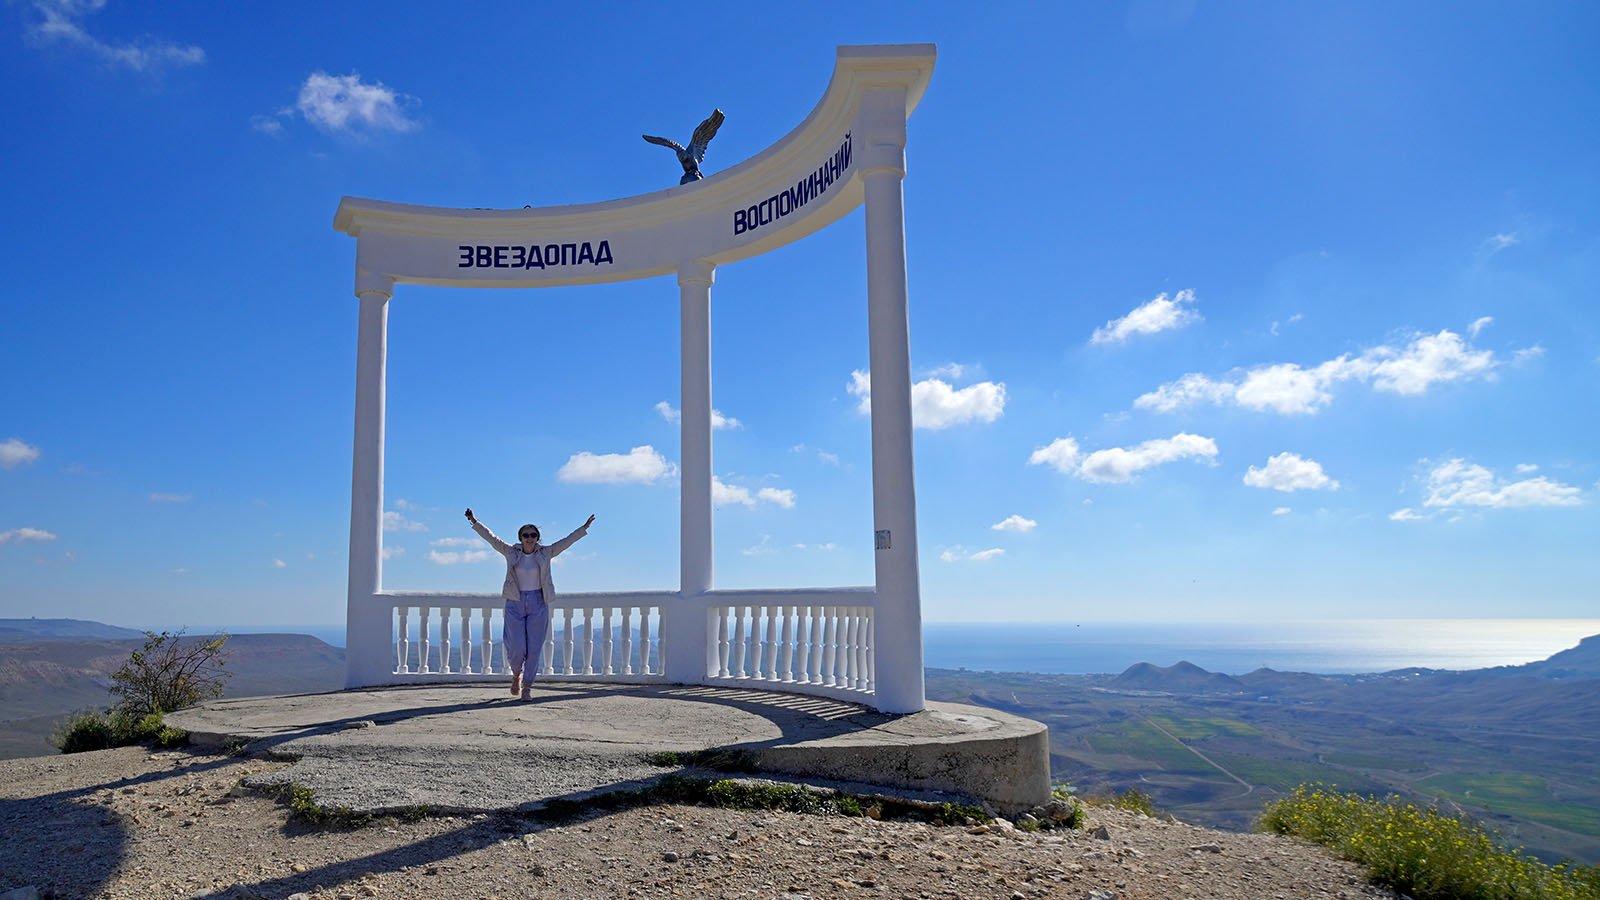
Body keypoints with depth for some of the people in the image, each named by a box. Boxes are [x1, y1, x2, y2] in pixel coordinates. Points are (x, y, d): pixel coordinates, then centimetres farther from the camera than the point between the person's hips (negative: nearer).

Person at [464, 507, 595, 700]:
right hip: (515, 603, 0)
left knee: (534, 648, -1)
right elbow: (491, 538, 4)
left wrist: (584, 528, -5)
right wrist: (474, 522, 1)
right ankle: (516, 675, 25)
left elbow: (566, 541, 0)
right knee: (516, 647, -6)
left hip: (538, 604, 0)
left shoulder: (545, 553, 2)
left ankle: (526, 688, 10)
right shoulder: (511, 552, 3)